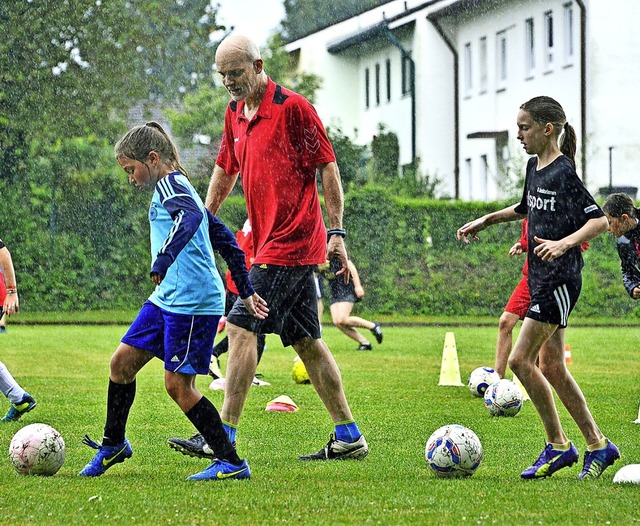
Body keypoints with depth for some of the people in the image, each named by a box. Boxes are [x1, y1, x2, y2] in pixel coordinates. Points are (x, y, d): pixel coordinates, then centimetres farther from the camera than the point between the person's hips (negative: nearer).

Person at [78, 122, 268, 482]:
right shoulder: (180, 189, 21)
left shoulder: (170, 184, -8)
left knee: (178, 385, -6)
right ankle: (114, 445, 25)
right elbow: (226, 239, 24)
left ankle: (232, 463, 0)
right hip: (167, 299, 10)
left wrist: (163, 260, -42)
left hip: (193, 302, -10)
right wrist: (246, 291, 26)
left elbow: (190, 217, -32)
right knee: (122, 361, 10)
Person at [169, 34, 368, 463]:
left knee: (241, 328, -12)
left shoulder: (293, 107, -11)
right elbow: (225, 172, 26)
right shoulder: (235, 114, 13)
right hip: (280, 245, 9)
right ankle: (348, 437, 12)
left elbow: (328, 168, -10)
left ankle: (224, 438, -12)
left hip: (291, 243, -9)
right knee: (307, 342, 9)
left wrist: (337, 232, -13)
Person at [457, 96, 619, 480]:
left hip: (560, 277, -9)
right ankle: (597, 445, 15)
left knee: (520, 359, -11)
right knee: (551, 367, 9)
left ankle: (558, 445, -1)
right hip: (541, 276, 9)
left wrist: (564, 243, -32)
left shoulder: (564, 172, -14)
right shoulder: (534, 167, 12)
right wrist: (486, 220, 27)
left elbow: (599, 220, -20)